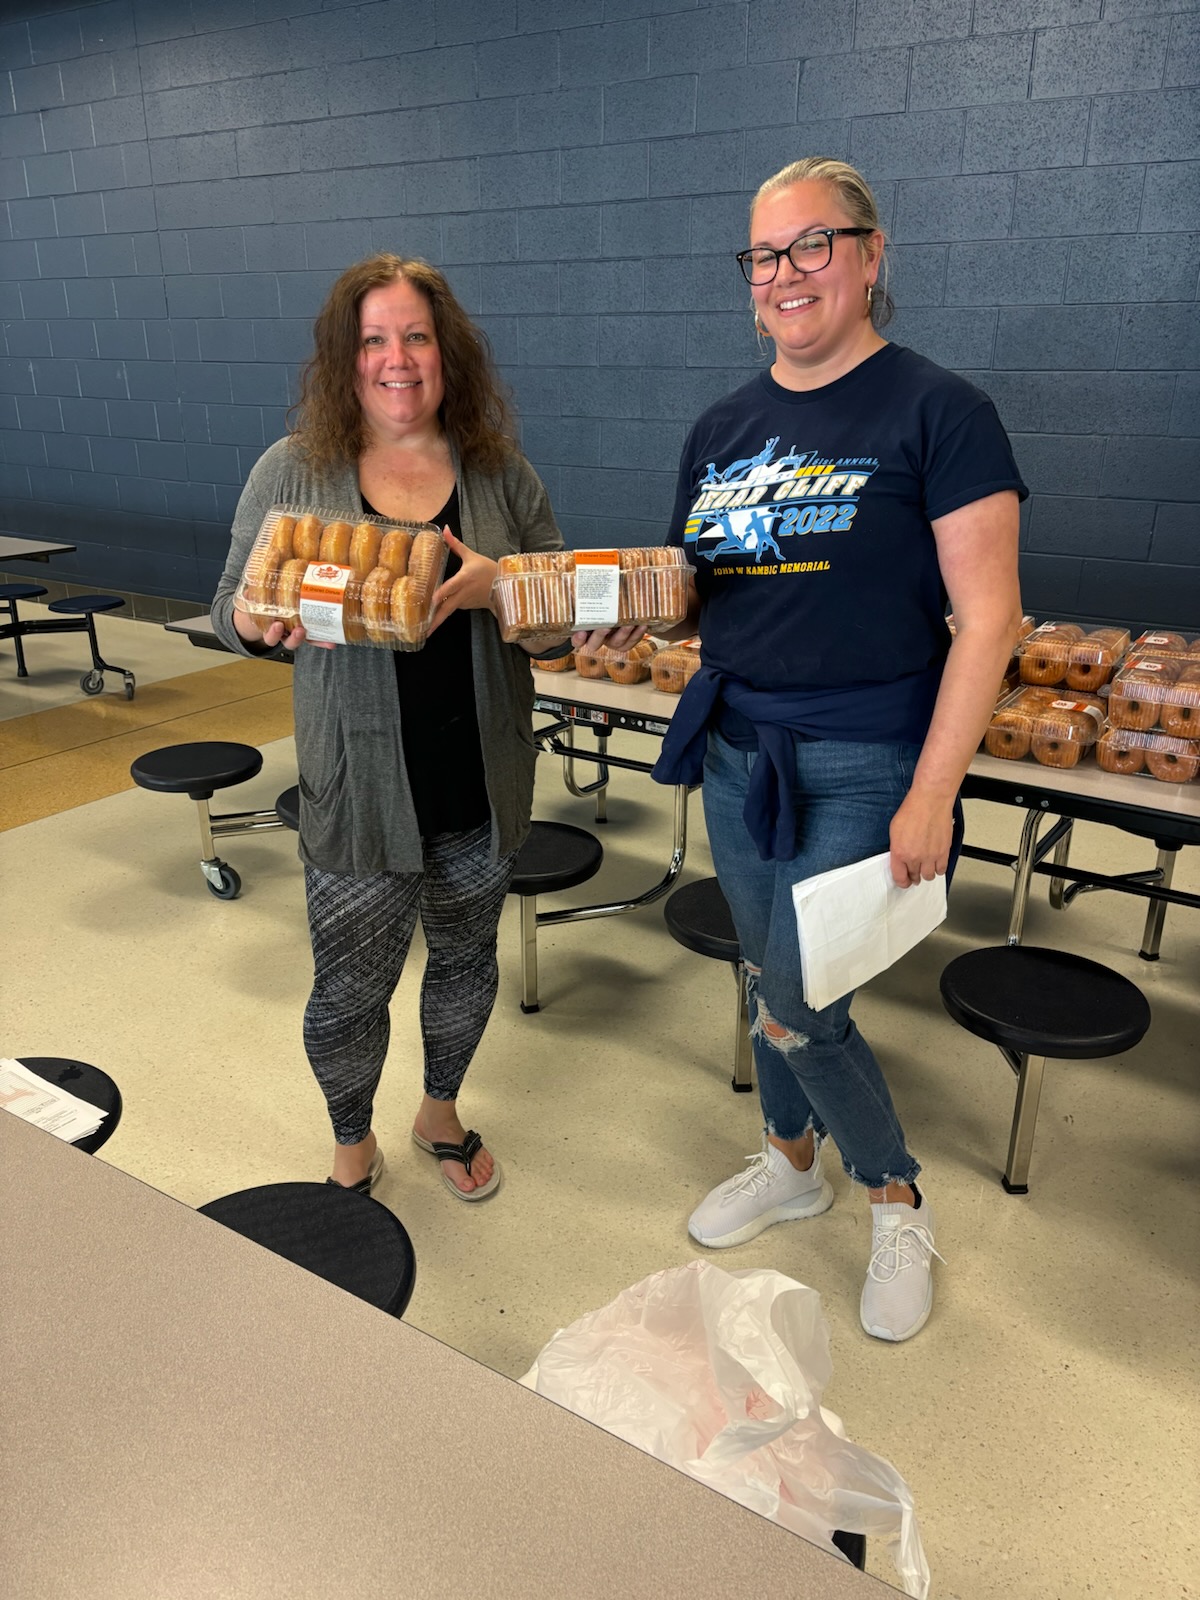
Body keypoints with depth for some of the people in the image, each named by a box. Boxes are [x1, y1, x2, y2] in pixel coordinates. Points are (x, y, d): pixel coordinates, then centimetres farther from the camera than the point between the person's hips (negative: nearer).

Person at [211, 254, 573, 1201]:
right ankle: (352, 1144, 39)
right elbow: (231, 611, 3)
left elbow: (561, 626, 0)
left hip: (483, 786, 2)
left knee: (466, 957, 19)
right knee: (349, 992, 7)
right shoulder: (293, 471, -2)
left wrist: (495, 589, -21)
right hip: (360, 792, -2)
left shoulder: (501, 473, 1)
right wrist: (274, 619, -20)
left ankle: (441, 1110, 48)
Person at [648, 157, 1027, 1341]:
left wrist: (931, 796, -18)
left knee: (797, 1011, -3)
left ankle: (898, 1203, 26)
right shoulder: (722, 429, 9)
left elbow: (988, 619, -13)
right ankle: (791, 1163, 43)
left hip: (860, 765, -6)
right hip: (734, 749, 6)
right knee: (767, 978, 17)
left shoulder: (935, 411, -9)